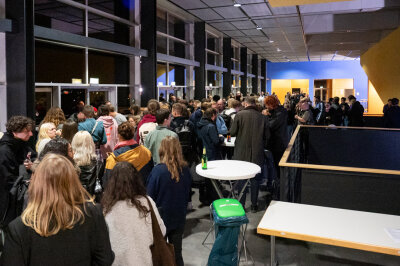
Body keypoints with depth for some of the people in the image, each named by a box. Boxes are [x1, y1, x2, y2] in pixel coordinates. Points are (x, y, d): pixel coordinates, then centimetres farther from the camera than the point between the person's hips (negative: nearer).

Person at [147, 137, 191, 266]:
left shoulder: (158, 170, -22)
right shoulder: (185, 170, -10)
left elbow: (150, 196, -13)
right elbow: (187, 195, 4)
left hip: (161, 217, -3)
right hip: (179, 217, 3)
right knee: (177, 252, 19)